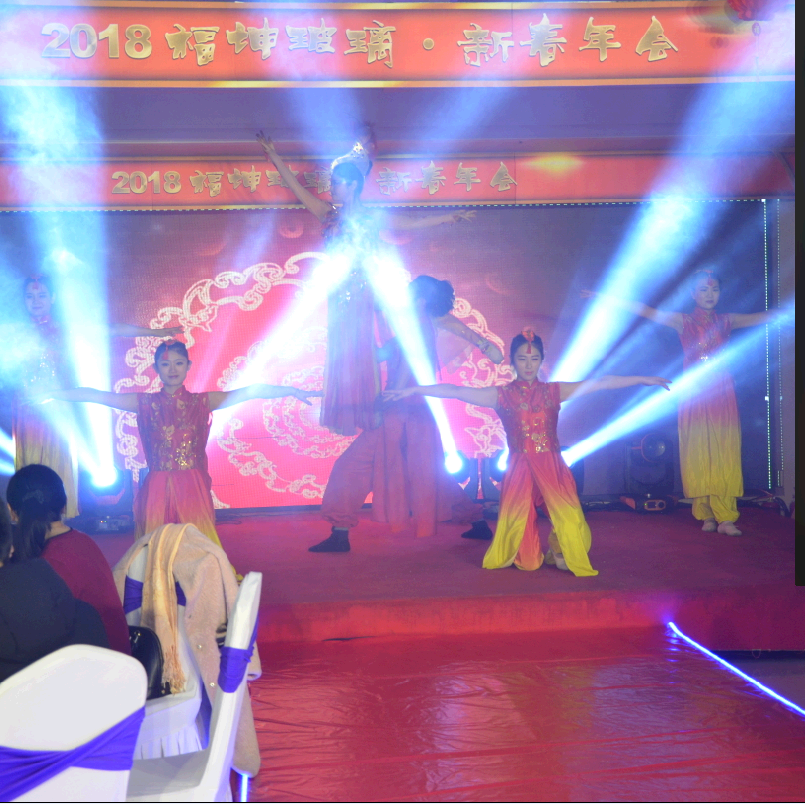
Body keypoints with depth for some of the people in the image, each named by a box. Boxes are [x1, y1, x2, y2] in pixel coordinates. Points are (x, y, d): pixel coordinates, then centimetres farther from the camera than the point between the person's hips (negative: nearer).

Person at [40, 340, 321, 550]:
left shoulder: (201, 402, 3)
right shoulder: (145, 403, 5)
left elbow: (249, 392, -3)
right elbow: (96, 395, 2)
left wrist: (292, 390, -9)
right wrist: (50, 394, -2)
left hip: (192, 487, -1)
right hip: (157, 487, 1)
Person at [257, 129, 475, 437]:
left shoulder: (371, 218, 1)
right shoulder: (329, 214, 7)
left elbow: (415, 222, 6)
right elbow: (297, 188, 9)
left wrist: (450, 217, 2)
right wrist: (274, 157, 7)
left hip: (360, 294, -3)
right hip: (337, 294, 3)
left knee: (360, 351, 1)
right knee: (339, 351, 5)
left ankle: (364, 413, 9)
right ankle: (341, 416, 11)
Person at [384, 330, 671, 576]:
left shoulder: (554, 391, 6)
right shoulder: (501, 395, 2)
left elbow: (599, 383, 5)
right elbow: (456, 391, -5)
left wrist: (642, 380, 4)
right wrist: (414, 390, -12)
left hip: (552, 466, 1)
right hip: (519, 467, -1)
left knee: (569, 519, -9)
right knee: (517, 519, 0)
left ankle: (561, 554, 18)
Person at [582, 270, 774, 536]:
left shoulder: (727, 321, 11)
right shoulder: (684, 322, 4)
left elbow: (763, 317, 10)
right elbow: (645, 311, -3)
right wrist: (606, 299, -10)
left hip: (722, 396, 2)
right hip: (695, 395, -2)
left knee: (724, 455, -4)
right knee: (698, 454, -3)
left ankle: (725, 517, -5)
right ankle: (707, 516, 1)